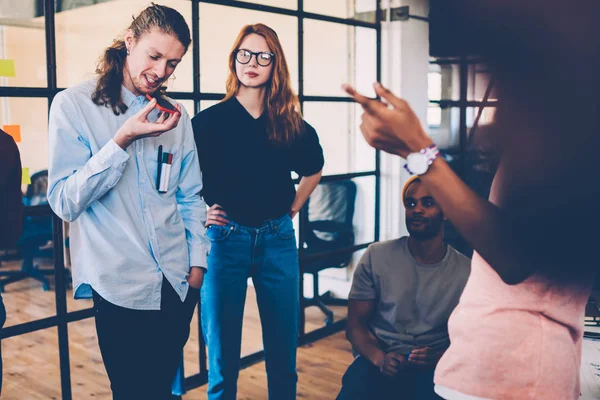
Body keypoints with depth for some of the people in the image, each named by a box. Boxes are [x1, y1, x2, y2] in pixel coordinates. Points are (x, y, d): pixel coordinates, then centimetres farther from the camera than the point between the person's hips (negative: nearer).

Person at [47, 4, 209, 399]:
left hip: (177, 283, 4)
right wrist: (123, 140, -20)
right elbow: (64, 202, -12)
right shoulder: (73, 105, -6)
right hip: (120, 287, -4)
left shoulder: (175, 114, 7)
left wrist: (197, 262, 6)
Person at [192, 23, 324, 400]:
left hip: (278, 240, 3)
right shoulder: (209, 121, -4)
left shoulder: (290, 124, 5)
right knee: (223, 356, 7)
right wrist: (200, 214, -7)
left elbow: (314, 170, 22)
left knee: (283, 351, 11)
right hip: (226, 239, -2)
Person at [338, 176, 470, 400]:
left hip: (433, 366, 0)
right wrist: (379, 358, -19)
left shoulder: (466, 272, -1)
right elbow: (355, 324, 1)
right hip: (378, 360, 0)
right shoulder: (376, 257, -1)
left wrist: (437, 358, -16)